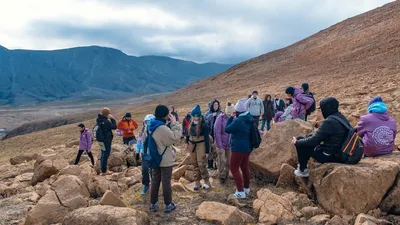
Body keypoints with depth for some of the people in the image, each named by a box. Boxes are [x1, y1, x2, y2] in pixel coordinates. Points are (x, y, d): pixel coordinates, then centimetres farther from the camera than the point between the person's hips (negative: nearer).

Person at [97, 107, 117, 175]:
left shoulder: (99, 120, 5)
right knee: (105, 155, -3)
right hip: (106, 140, -9)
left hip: (101, 140, 9)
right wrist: (112, 119, -10)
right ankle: (103, 171, 1)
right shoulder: (106, 121, -22)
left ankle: (102, 169, 30)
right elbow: (114, 127, -17)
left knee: (103, 154, 20)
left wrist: (109, 119, 2)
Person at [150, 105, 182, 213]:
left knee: (155, 181, 13)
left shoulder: (151, 126, 3)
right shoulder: (162, 128, -26)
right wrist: (174, 123, -18)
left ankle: (154, 204, 22)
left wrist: (171, 123, 2)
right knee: (166, 182, 4)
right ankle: (168, 205, 16)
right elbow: (176, 138, -23)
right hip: (165, 160, -8)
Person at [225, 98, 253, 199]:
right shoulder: (249, 118, 3)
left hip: (238, 148, -9)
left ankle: (241, 192, 1)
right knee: (245, 167, 19)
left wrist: (231, 117, -8)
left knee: (234, 169, 1)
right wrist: (235, 118, 4)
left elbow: (227, 129, -14)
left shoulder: (238, 121, -26)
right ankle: (246, 188, 30)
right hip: (247, 147, 9)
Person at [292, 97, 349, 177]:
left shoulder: (329, 121, -24)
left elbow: (314, 140, -22)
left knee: (300, 143, -2)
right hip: (339, 154, 9)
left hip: (329, 156, -9)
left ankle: (302, 171, 10)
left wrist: (297, 142, -7)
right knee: (309, 137, 21)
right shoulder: (342, 118, 4)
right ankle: (302, 165, 27)